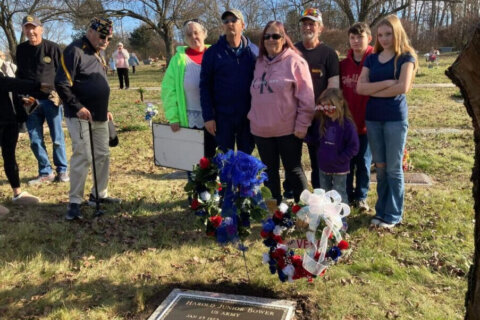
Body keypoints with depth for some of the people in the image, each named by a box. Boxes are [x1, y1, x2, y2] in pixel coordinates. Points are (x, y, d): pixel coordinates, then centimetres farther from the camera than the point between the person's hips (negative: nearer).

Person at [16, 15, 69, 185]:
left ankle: (62, 170, 16)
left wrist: (60, 94, -10)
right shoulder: (21, 49, 9)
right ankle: (45, 172, 15)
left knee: (57, 138, 4)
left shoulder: (53, 48, -4)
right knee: (35, 140, 5)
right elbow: (20, 75, 17)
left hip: (51, 99, -4)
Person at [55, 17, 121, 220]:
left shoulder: (97, 54, 15)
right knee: (83, 157, -9)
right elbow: (61, 84, -18)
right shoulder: (74, 51, -12)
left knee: (102, 155, 11)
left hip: (99, 117, 9)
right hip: (80, 116, -9)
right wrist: (78, 107, -19)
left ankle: (98, 195, 24)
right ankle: (74, 202, 1)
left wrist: (105, 110, 18)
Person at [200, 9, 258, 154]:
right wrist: (208, 116, -8)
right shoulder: (212, 53, -1)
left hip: (249, 116, 1)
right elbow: (205, 86, -3)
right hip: (223, 116, -1)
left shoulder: (254, 51, 3)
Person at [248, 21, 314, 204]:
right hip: (261, 129, 6)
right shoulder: (260, 62, 12)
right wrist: (253, 116, 10)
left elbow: (306, 97, -11)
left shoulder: (294, 61, -7)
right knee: (269, 171, 15)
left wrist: (302, 124, -14)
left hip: (288, 129, -5)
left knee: (293, 170, 6)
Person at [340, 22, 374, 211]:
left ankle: (361, 197, 25)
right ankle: (347, 196, 26)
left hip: (366, 123, -2)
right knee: (346, 162, 11)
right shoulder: (343, 64, 4)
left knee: (364, 162, 10)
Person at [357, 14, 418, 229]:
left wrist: (374, 90, -6)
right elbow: (360, 87, -3)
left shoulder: (406, 57, 0)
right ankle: (381, 210, 21)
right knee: (380, 167, 10)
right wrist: (387, 83, -13)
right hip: (372, 118, 4)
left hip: (396, 118, -4)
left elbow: (403, 87, -15)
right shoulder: (371, 59, 11)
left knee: (393, 168, 2)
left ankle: (393, 214, 13)